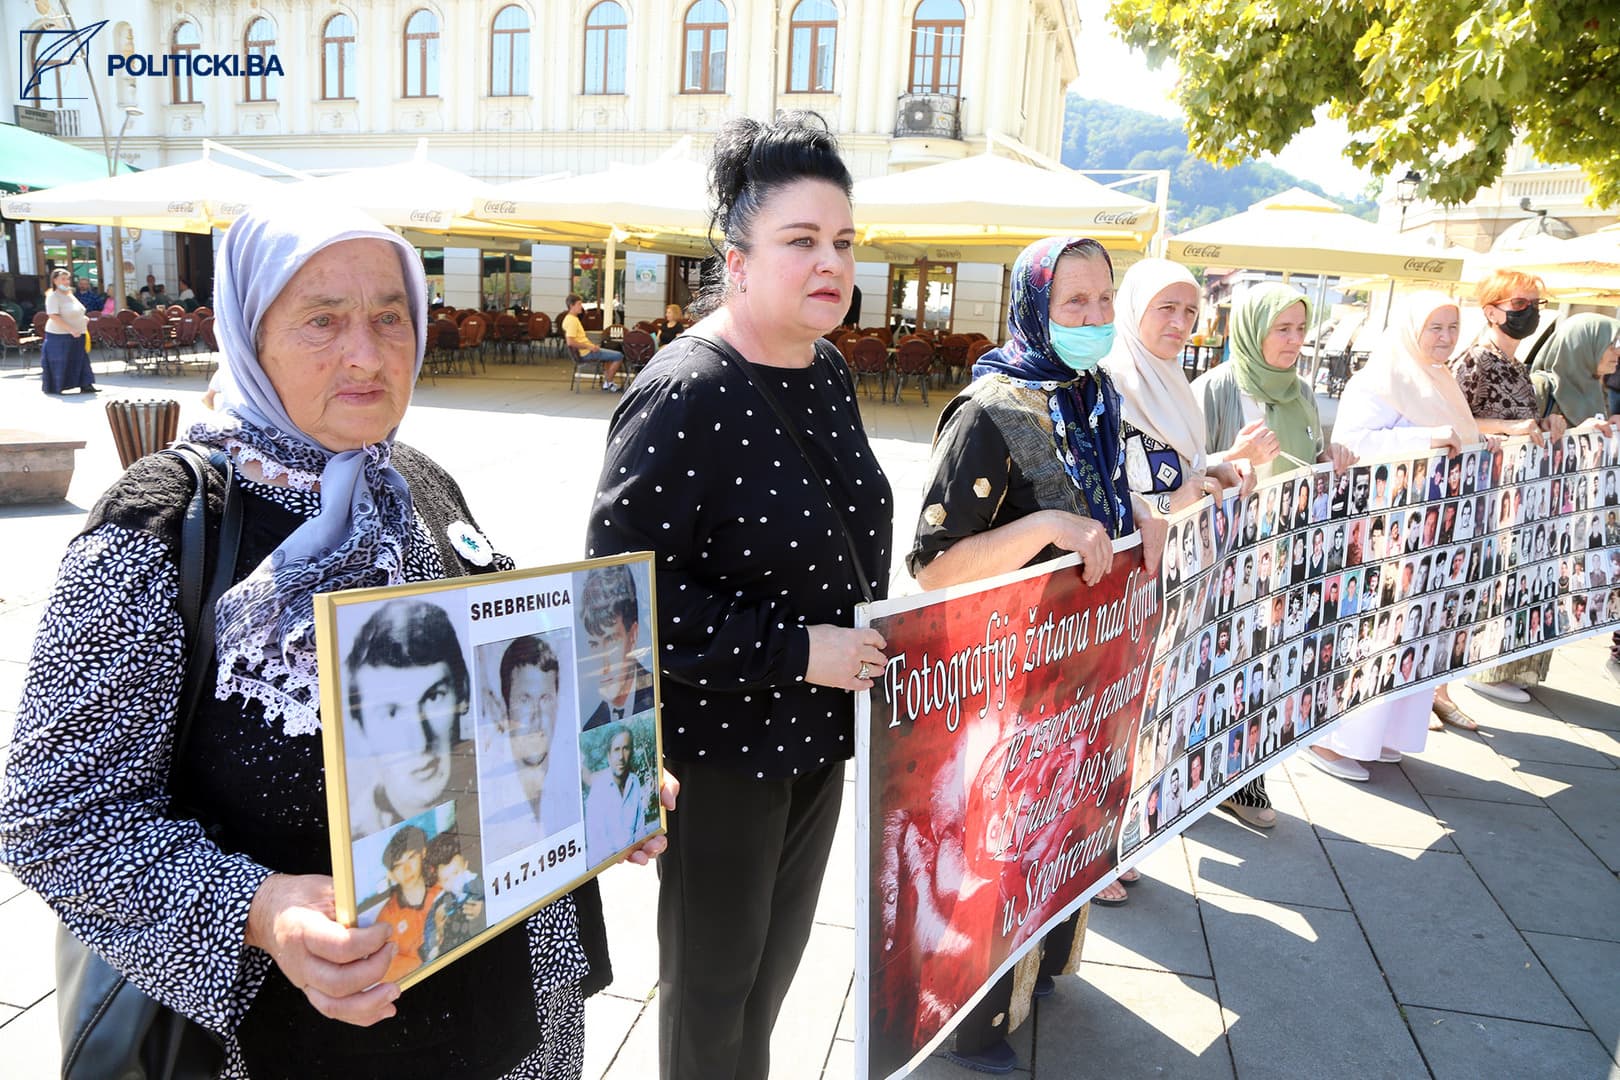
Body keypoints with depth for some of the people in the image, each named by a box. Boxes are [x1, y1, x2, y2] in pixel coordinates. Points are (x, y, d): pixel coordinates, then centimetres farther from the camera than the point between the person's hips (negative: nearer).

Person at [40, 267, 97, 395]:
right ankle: (54, 388, 10)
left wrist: (83, 318, 9)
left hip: (76, 335, 8)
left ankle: (85, 385, 5)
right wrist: (71, 329, -28)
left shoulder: (70, 295, 14)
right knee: (59, 362, 0)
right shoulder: (53, 297, -12)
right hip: (59, 336, -8)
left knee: (80, 360, 4)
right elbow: (54, 317, -21)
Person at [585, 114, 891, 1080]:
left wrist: (858, 650, 16)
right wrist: (793, 651, -25)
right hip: (721, 743, -8)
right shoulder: (686, 399, -24)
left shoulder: (827, 372, 2)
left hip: (820, 728, 8)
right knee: (714, 976, 14)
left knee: (779, 954, 26)